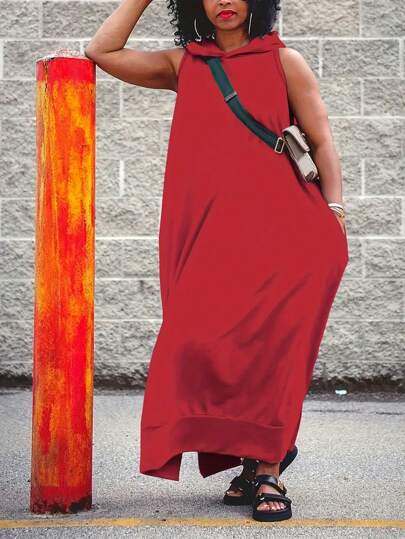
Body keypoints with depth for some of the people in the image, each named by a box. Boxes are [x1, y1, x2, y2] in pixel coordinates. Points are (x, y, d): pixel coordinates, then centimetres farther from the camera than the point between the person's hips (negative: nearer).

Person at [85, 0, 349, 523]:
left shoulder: (283, 61, 11)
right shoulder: (183, 65, 18)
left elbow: (321, 142, 8)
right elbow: (102, 51, 14)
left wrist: (333, 210, -5)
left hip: (272, 225, -3)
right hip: (205, 230, 3)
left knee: (267, 344, -12)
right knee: (208, 342, -2)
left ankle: (267, 466, -2)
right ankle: (255, 459, 12)